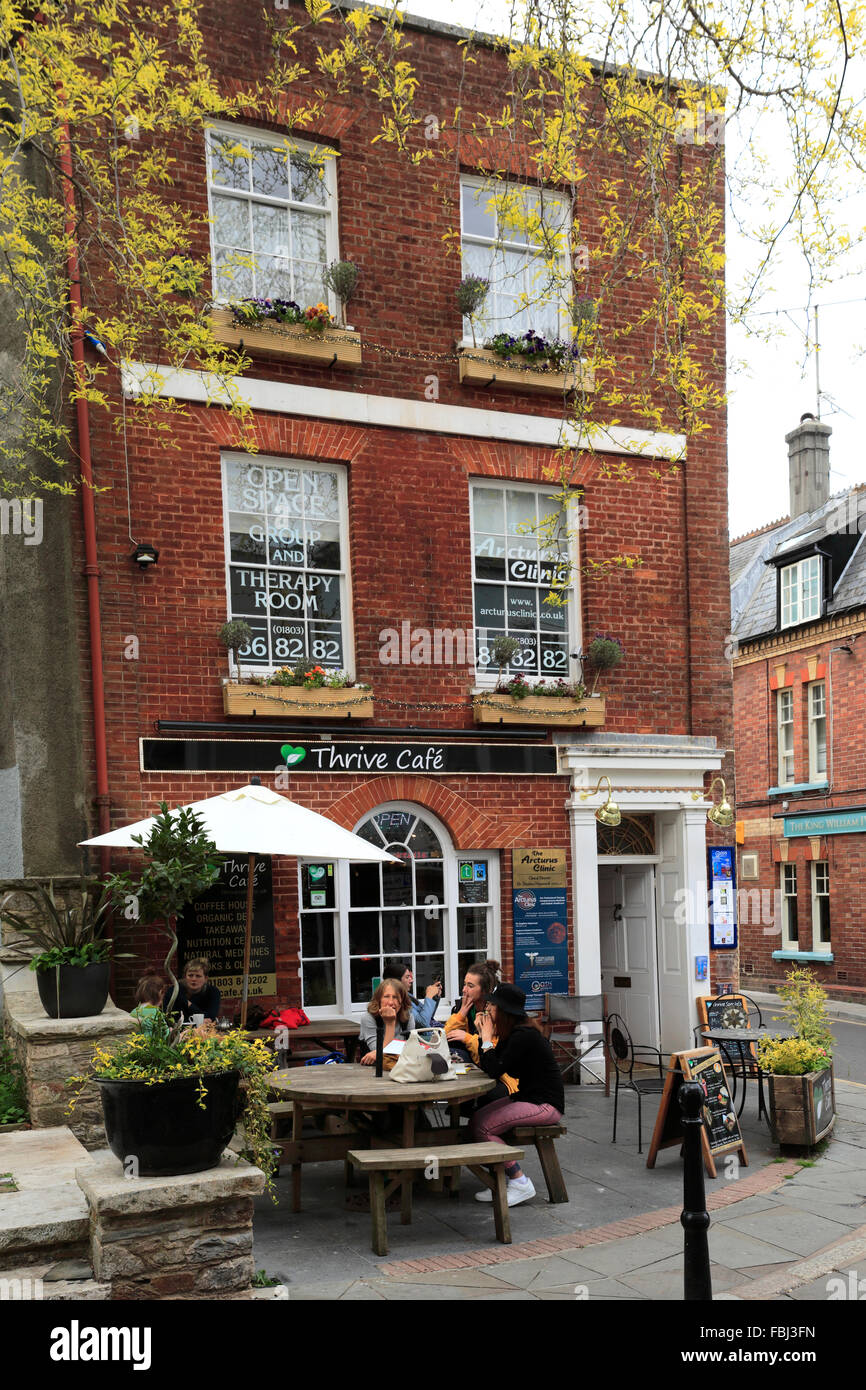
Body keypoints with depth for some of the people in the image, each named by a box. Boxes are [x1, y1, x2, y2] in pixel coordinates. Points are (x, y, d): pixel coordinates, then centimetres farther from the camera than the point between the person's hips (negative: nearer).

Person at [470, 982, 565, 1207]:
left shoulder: (523, 1036, -20)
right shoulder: (512, 1034, 10)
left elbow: (494, 1071, -23)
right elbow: (487, 1066, 8)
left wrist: (487, 1038, -12)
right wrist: (484, 1035, 2)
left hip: (545, 1105, -10)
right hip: (525, 1097, 10)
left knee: (483, 1128, -18)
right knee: (475, 1120, -1)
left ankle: (521, 1183, -7)